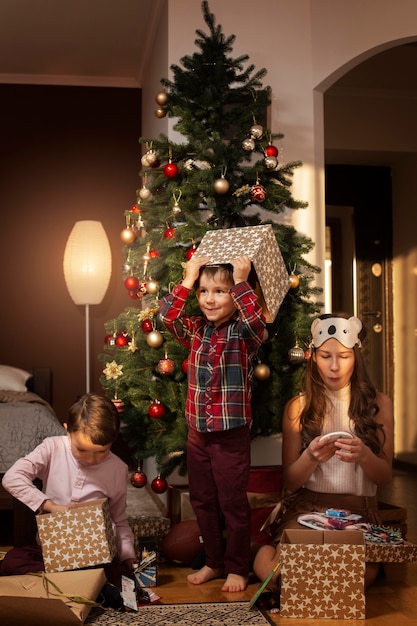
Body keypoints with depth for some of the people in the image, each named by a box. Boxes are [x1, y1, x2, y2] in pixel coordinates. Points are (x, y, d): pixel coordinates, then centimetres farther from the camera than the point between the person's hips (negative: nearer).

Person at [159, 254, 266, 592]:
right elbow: (168, 315, -7)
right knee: (202, 501, 16)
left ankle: (237, 568, 21)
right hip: (198, 432, 6)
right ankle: (214, 562, 32)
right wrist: (188, 280, -10)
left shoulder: (243, 333, -9)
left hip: (232, 434, -5)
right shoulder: (196, 331, 4)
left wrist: (241, 282, -26)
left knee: (233, 503, 5)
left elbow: (257, 320, -30)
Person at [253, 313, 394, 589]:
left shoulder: (379, 404, 5)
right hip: (305, 507, -1)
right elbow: (290, 482, 3)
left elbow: (385, 476, 3)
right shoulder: (298, 407, 5)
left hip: (359, 511, 1)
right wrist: (311, 457, -21)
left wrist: (364, 455, -21)